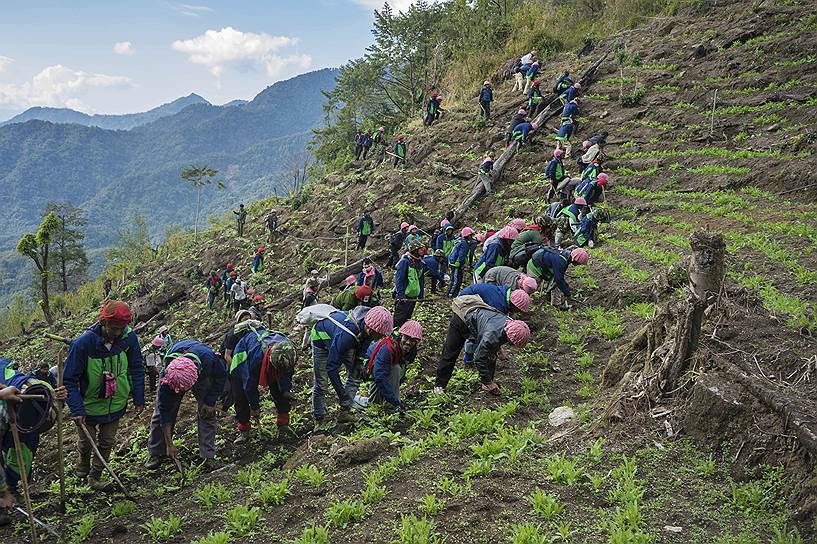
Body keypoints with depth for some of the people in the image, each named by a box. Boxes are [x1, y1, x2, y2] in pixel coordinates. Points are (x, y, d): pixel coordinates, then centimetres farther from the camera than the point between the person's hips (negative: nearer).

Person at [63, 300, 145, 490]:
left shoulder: (129, 337, -19)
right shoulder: (83, 343, -29)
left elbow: (137, 368, -3)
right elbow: (69, 380, -20)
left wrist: (139, 399, -1)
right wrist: (77, 409, -26)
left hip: (116, 404, 2)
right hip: (89, 404, -2)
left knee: (107, 442, 16)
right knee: (86, 442, 19)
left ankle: (96, 476, 37)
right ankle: (83, 464, 52)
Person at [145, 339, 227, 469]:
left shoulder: (208, 357, -44)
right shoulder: (167, 377, -40)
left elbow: (221, 376, -19)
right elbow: (165, 412, -29)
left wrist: (211, 402, -20)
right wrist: (170, 445, -25)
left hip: (203, 375, 0)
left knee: (207, 414, -9)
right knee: (160, 413, -6)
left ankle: (208, 456, -2)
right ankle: (156, 453, 10)